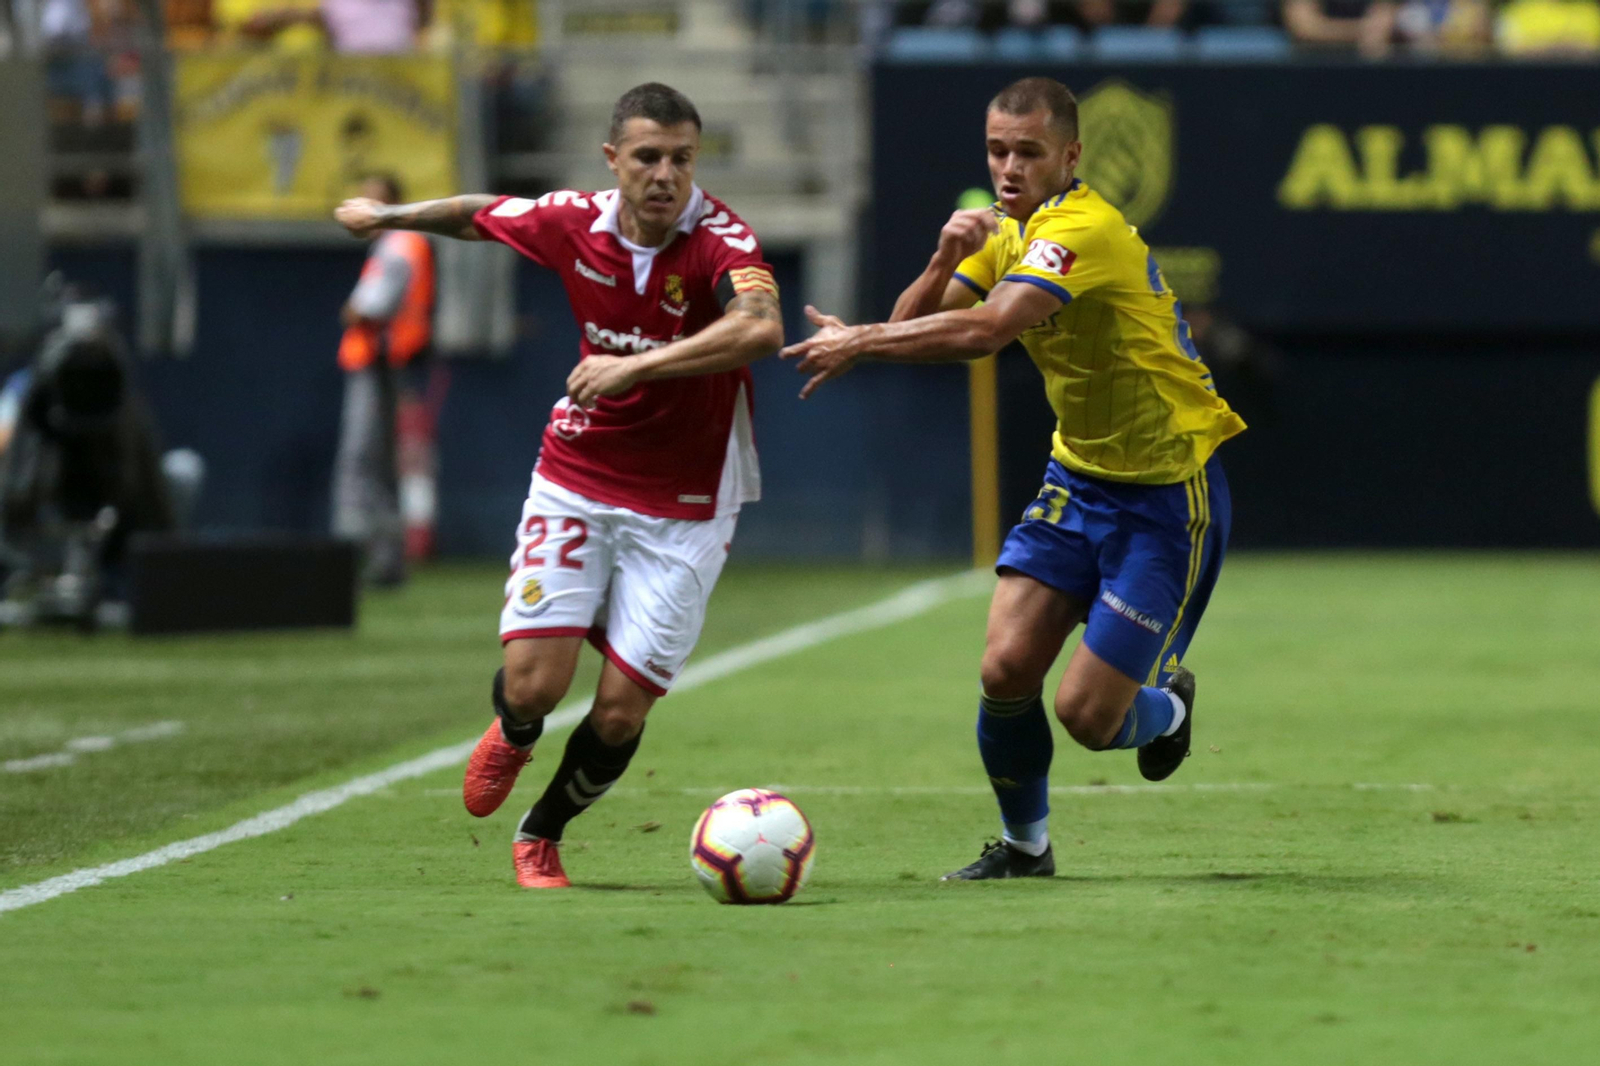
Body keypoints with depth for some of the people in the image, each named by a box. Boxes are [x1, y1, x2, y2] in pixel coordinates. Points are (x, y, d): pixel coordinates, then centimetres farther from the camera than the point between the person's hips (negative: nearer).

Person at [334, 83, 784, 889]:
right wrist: (388, 215, 29)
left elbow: (761, 328, -41)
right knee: (535, 683, -9)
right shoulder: (574, 224, -7)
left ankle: (541, 836, 25)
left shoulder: (719, 239, -20)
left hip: (682, 510, -2)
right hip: (576, 481, 2)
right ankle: (512, 734, 31)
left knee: (621, 712, -4)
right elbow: (482, 215, 15)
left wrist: (636, 366, -44)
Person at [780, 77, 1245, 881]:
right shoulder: (1008, 234, 4)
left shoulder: (1083, 229, -25)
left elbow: (983, 331, -38)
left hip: (1167, 494, -7)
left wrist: (861, 341, -30)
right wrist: (947, 257, -18)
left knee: (1087, 714, -9)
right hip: (1079, 474, 7)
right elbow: (913, 326, 0)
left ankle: (1166, 707, 28)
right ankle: (1023, 845, 15)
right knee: (1007, 666, -9)